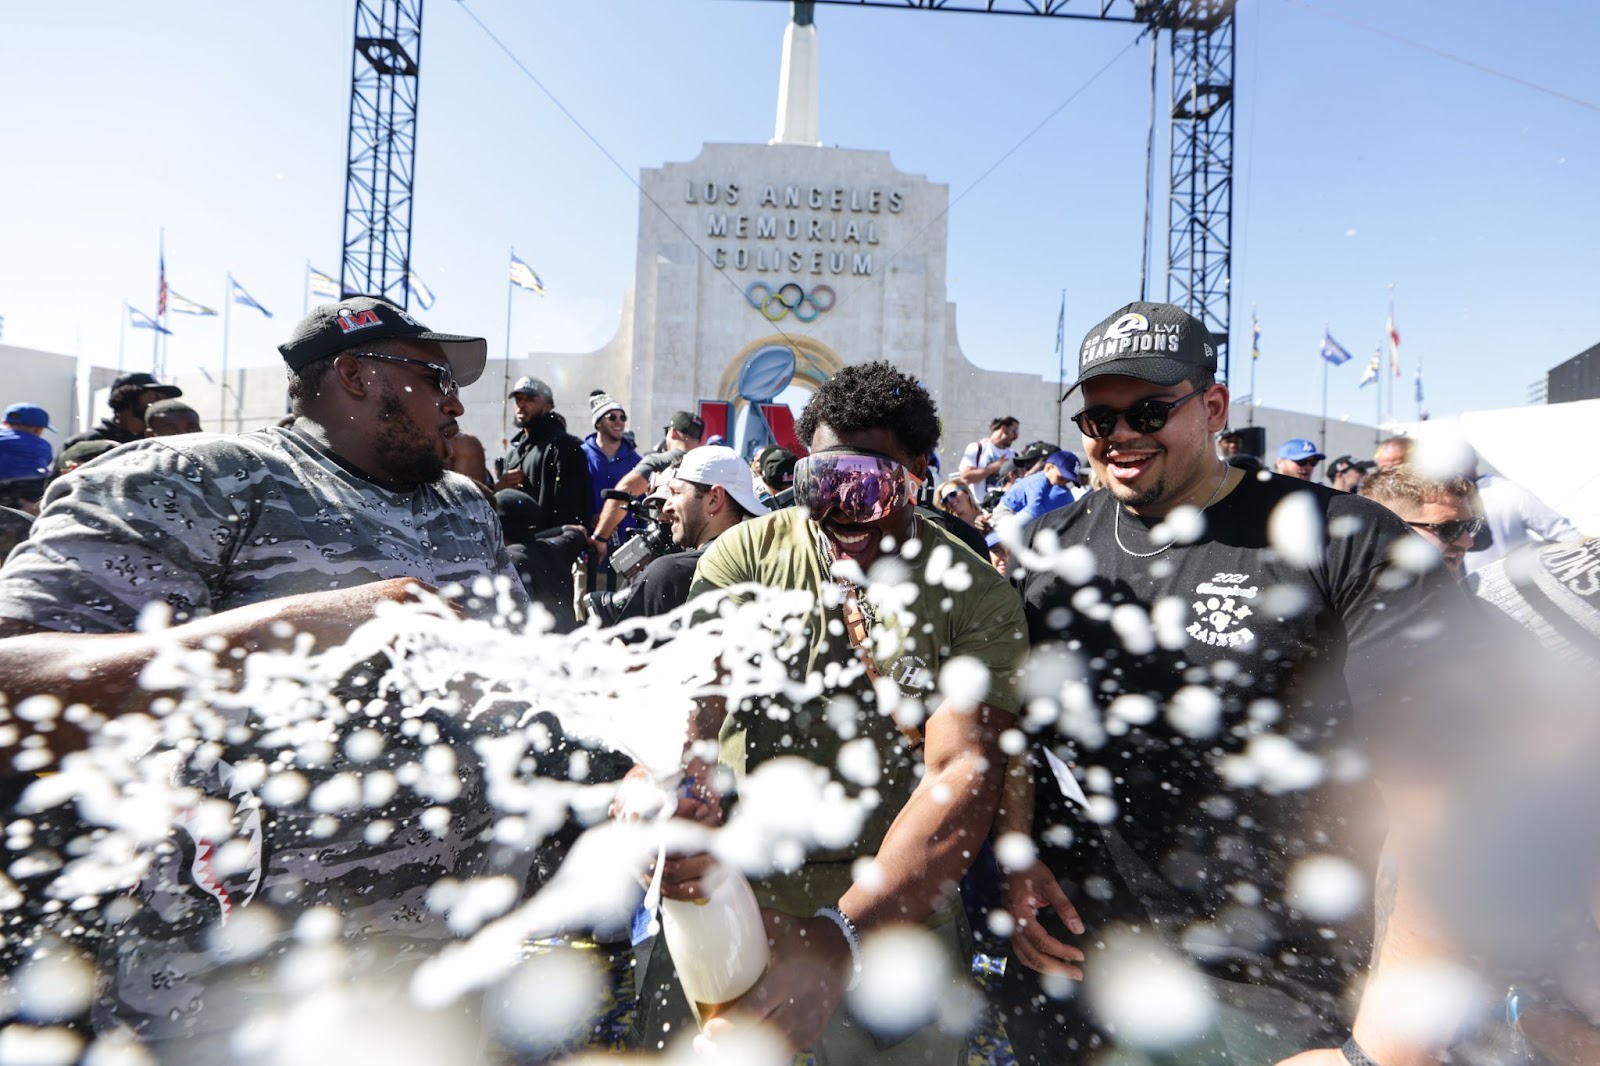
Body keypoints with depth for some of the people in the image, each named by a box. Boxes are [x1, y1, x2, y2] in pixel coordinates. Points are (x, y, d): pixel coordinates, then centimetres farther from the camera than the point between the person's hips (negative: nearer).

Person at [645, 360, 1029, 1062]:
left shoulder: (979, 599, -14)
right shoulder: (748, 551, -9)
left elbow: (964, 772, -24)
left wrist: (842, 935, -37)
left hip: (891, 910, -1)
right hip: (721, 900, 2)